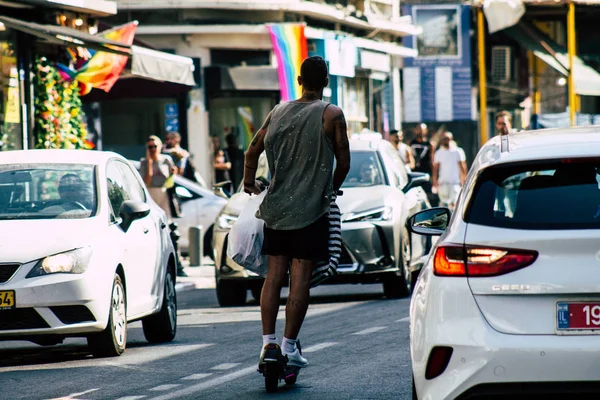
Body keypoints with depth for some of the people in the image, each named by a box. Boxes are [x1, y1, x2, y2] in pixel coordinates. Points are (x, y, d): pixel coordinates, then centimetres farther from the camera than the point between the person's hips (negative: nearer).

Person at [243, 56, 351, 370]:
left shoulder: (278, 112, 8)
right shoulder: (331, 115, -6)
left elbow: (252, 152, 14)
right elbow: (344, 162, -2)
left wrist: (249, 183, 31)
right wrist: (331, 190, 17)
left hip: (276, 208, 4)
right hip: (310, 210, -4)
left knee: (274, 276, 8)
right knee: (300, 279, -1)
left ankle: (268, 342, 4)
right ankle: (289, 347, -1)